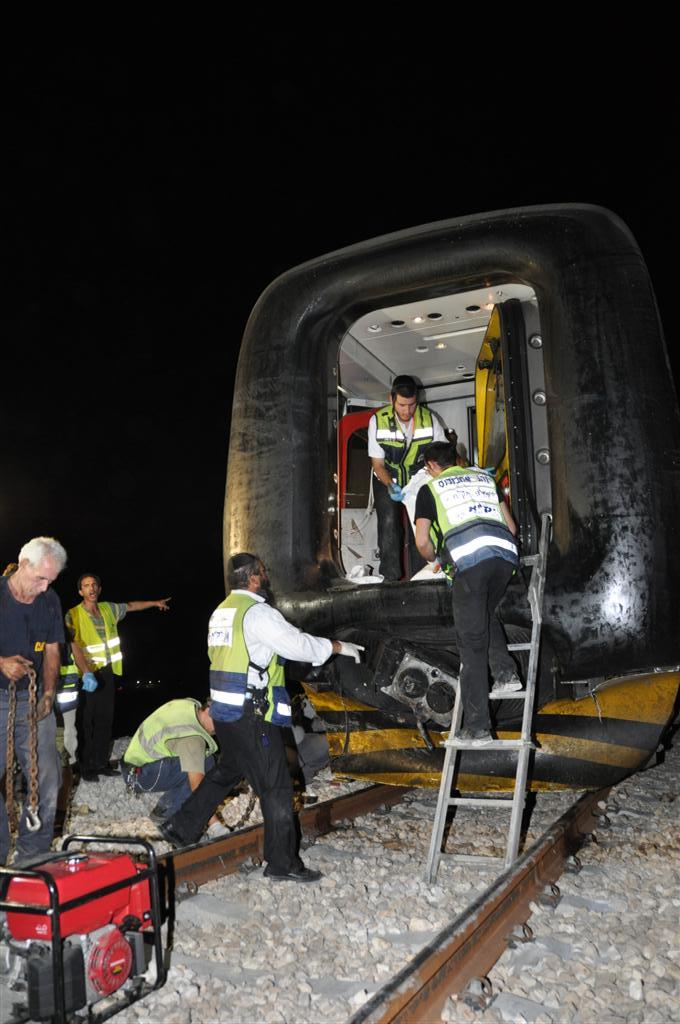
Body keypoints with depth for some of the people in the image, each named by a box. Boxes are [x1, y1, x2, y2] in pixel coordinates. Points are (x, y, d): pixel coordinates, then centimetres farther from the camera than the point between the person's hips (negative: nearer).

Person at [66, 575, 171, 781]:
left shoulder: (108, 609, 9)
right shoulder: (73, 615, -10)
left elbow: (130, 606, 27)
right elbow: (75, 646, -20)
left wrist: (155, 603, 37)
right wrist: (86, 673, -31)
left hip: (107, 673, 6)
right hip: (87, 675, -6)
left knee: (105, 720, 9)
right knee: (86, 722, -1)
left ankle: (101, 762, 17)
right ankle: (86, 767, 7)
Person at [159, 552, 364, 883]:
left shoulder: (221, 611, 13)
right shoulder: (257, 612, -16)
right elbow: (298, 645, -17)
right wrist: (338, 646, -4)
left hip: (223, 710, 9)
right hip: (251, 713, -9)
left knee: (227, 772, 26)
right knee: (276, 786, 0)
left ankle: (181, 828, 31)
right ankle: (282, 863, 6)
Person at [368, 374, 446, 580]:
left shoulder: (429, 419, -20)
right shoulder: (378, 421, -22)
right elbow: (378, 464, -16)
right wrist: (390, 485, -34)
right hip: (386, 480, -1)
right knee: (389, 522, -14)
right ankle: (390, 577, -10)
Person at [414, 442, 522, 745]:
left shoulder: (430, 489, 20)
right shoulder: (484, 478, 30)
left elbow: (422, 542, 12)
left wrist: (436, 560, 32)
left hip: (469, 558, -4)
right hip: (506, 552, 4)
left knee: (472, 642, 1)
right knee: (487, 615, 31)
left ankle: (477, 728, 0)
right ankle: (505, 672, 14)